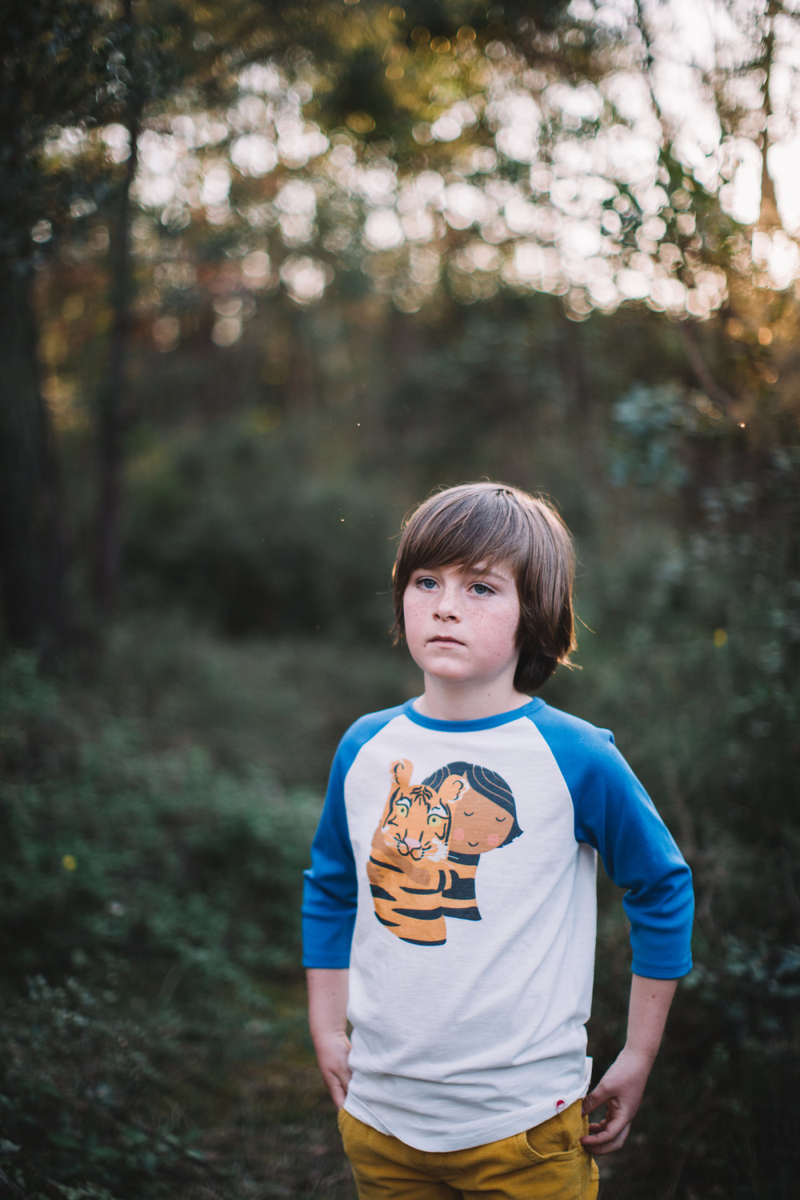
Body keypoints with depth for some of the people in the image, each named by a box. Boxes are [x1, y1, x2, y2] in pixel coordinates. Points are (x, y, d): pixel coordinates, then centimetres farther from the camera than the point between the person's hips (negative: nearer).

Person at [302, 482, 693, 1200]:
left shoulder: (578, 757, -12)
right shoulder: (363, 748, -1)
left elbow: (662, 888, 0)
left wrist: (638, 1059, 2)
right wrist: (328, 1032, 11)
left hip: (523, 1124, -3)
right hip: (378, 1114, 4)